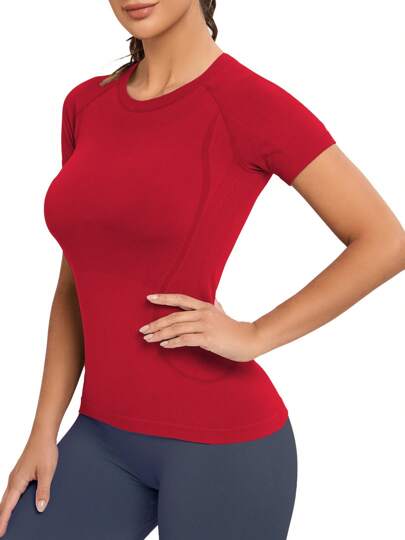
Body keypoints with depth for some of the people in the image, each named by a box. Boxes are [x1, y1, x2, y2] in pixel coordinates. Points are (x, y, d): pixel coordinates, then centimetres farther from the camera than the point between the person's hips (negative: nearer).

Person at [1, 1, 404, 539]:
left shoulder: (252, 101, -12)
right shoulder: (86, 106, 7)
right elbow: (77, 284, 11)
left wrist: (253, 337, -14)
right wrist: (44, 432, 6)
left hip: (219, 439, -6)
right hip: (105, 436, 6)